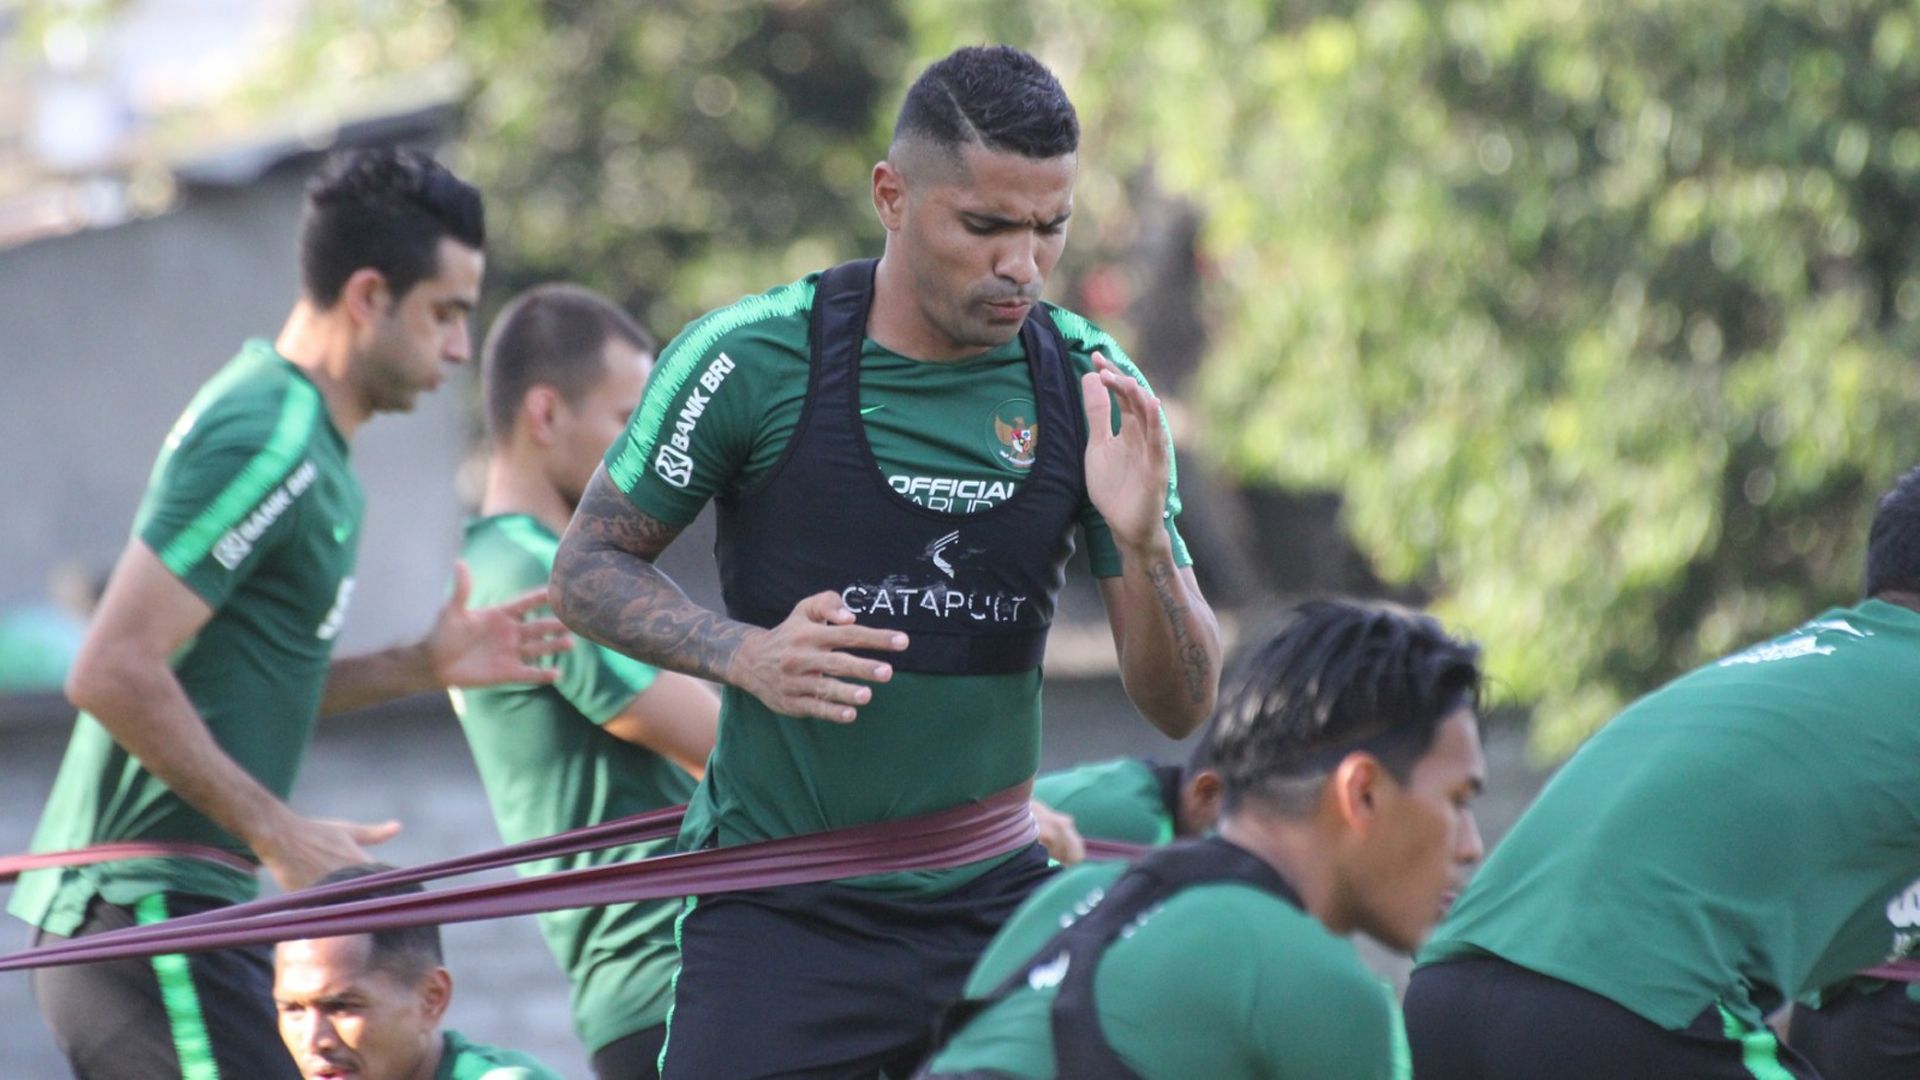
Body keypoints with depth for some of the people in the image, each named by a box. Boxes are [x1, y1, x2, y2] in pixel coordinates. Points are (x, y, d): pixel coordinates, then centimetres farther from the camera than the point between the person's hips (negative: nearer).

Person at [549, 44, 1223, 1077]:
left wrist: (1142, 545, -20)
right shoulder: (752, 358, -10)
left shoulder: (1090, 387, -1)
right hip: (783, 909, -3)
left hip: (995, 904, 3)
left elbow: (1180, 707, 0)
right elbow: (588, 569, 0)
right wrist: (745, 654, -19)